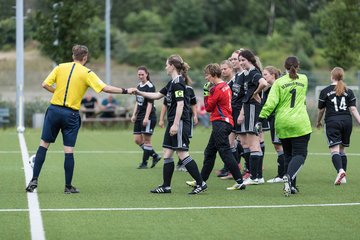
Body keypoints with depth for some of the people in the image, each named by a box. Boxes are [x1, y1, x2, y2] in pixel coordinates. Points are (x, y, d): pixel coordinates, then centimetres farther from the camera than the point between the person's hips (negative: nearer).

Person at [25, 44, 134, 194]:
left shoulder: (60, 67, 4)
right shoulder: (87, 73, -3)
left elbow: (45, 84, 0)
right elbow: (105, 88, -9)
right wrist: (125, 91, 0)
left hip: (54, 109, 2)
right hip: (71, 114, -2)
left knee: (43, 145, 10)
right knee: (69, 151, 3)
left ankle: (34, 180, 4)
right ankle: (68, 186, 8)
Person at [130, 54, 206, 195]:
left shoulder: (178, 82, -13)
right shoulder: (173, 82, 16)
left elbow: (180, 104, -20)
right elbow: (158, 95, 26)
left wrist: (176, 124, -23)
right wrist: (140, 93, 24)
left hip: (180, 123, -10)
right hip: (173, 122, 10)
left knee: (182, 154, -10)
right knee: (167, 154, 10)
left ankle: (201, 183, -6)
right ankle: (166, 186, 13)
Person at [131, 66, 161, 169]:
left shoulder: (150, 86, -12)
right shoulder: (139, 86, 12)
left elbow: (150, 103, -16)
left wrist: (146, 117, -21)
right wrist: (134, 115, 13)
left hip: (148, 117, -9)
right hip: (139, 117, 9)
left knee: (147, 140, 0)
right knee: (137, 140, 6)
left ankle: (144, 163, 7)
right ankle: (155, 156, 18)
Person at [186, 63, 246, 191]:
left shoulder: (217, 88, -14)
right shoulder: (225, 86, 14)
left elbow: (208, 107, -9)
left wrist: (206, 93, -1)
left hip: (220, 123, -10)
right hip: (224, 122, 10)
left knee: (225, 152, -10)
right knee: (209, 152, 15)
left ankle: (239, 182, -13)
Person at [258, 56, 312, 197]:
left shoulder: (279, 82, 0)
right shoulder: (304, 79, 7)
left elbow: (271, 102, -9)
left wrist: (261, 119, -6)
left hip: (282, 124, 1)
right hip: (300, 124, -1)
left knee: (288, 155, 13)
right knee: (300, 154, -5)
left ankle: (291, 186, 11)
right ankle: (289, 177, -31)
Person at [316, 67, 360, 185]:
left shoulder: (325, 91, 1)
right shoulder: (349, 91, 8)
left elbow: (321, 110, 7)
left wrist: (318, 122, 24)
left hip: (332, 122, -3)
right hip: (347, 121, 4)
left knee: (335, 150, -9)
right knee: (342, 149, 16)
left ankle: (340, 170, -35)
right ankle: (343, 177, 15)